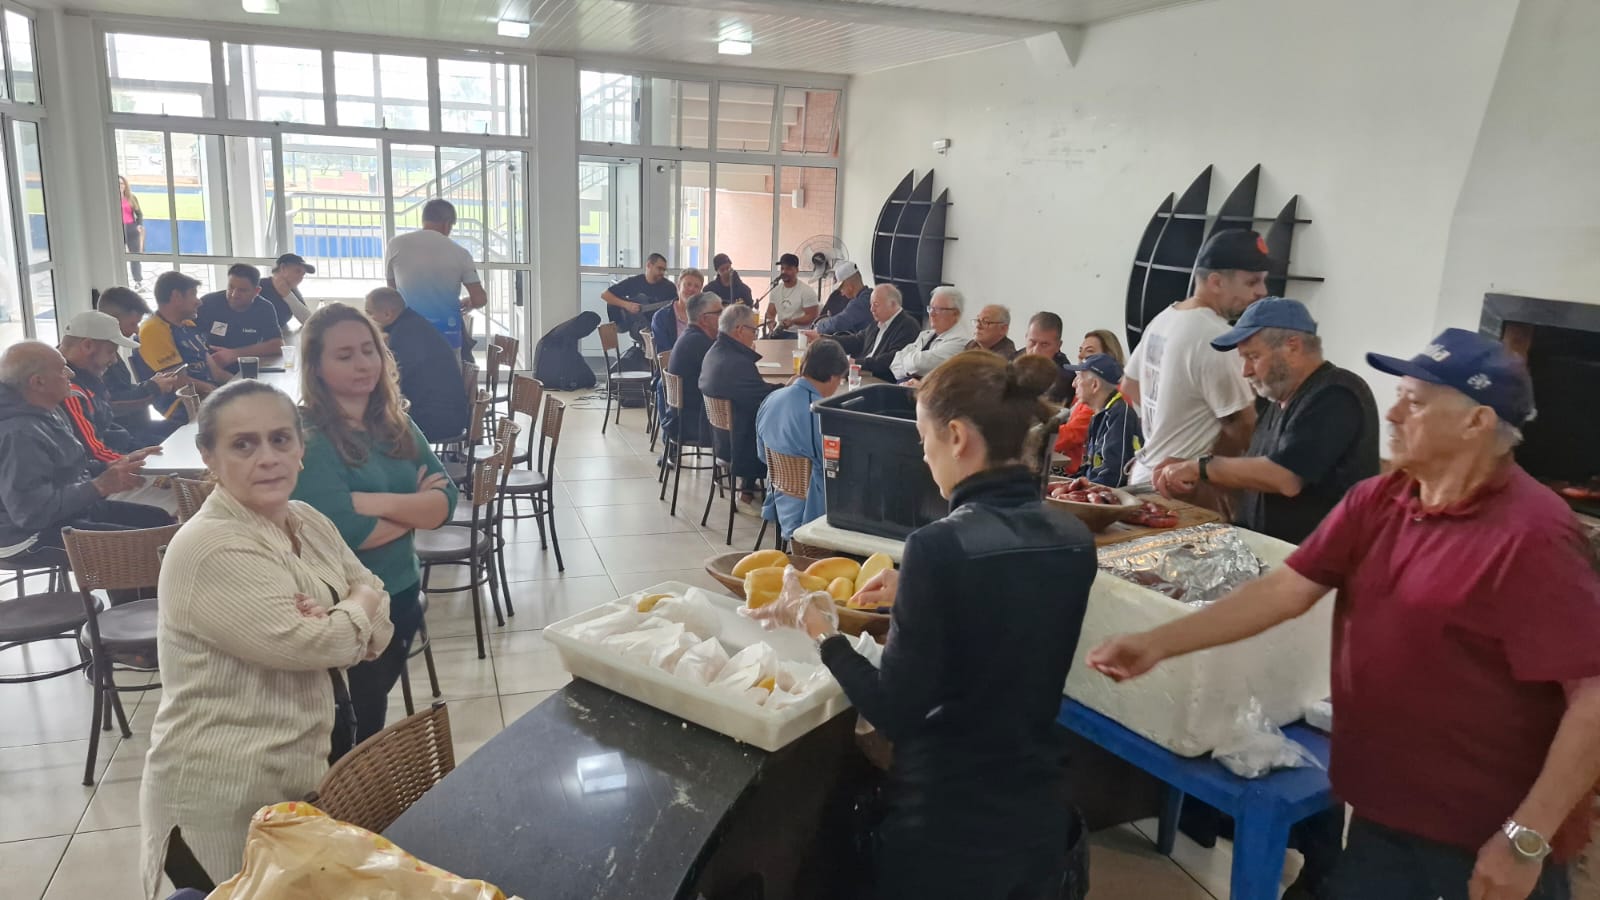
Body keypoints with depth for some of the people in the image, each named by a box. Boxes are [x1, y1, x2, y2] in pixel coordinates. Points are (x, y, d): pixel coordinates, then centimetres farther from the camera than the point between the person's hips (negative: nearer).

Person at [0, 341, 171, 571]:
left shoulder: (44, 414, 8)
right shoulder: (19, 434, -26)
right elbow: (33, 512, -31)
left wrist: (113, 466, 3)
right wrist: (100, 486, -26)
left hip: (69, 510, 11)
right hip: (34, 537, -11)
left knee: (159, 519, 10)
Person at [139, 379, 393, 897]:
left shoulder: (310, 523, 3)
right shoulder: (210, 551, -23)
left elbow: (378, 624, 3)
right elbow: (311, 644, -27)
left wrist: (332, 622, -18)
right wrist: (359, 604, -8)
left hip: (301, 772, 8)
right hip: (226, 796, -8)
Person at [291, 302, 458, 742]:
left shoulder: (397, 424, 2)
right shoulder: (306, 437, -19)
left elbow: (445, 500, -7)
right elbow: (343, 530, -28)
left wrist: (381, 502, -23)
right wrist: (414, 508, -13)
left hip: (402, 595, 6)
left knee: (374, 715, 25)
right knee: (346, 732, 12)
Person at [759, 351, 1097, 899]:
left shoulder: (941, 545, -24)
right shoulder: (1074, 538, -3)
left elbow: (894, 711, -19)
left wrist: (823, 633, -7)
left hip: (948, 821, -6)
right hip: (1039, 808, 6)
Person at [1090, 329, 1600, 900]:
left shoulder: (1530, 535, -21)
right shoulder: (1375, 501, 0)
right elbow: (1285, 590, -2)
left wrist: (1527, 839, -20)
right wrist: (1158, 645, -8)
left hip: (1487, 836, -6)